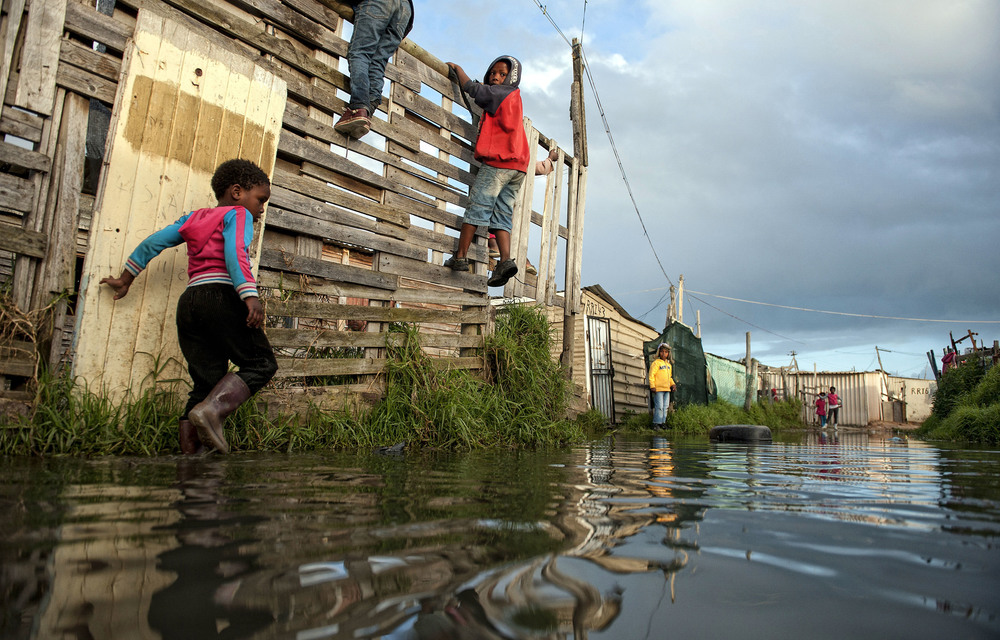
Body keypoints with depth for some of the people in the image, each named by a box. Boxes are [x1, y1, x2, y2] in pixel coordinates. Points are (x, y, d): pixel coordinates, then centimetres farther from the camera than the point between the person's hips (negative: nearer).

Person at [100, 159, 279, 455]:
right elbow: (234, 254, -11)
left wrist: (124, 280, 33)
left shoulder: (192, 218, 28)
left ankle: (189, 453, 2)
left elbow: (152, 243, 25)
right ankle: (212, 410, -28)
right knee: (261, 363, -6)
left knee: (206, 383, 7)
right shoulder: (238, 214, 8)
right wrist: (250, 295, -22)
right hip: (220, 296, -7)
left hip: (189, 300, 7)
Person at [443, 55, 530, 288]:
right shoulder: (514, 98, 24)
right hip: (517, 166, 8)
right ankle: (505, 260, -10)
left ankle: (460, 257, -4)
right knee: (502, 214, 4)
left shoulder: (499, 93, -2)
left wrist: (456, 67, 9)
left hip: (497, 163, -8)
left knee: (477, 207, -6)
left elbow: (470, 87, -7)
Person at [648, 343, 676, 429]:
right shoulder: (656, 363, -4)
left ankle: (662, 422, 14)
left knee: (665, 407, 8)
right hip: (658, 389, -7)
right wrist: (652, 386, -16)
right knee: (659, 407, -11)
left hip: (667, 389, 7)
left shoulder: (669, 365, 20)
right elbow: (651, 375, -9)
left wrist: (672, 384, 12)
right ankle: (656, 423, -7)